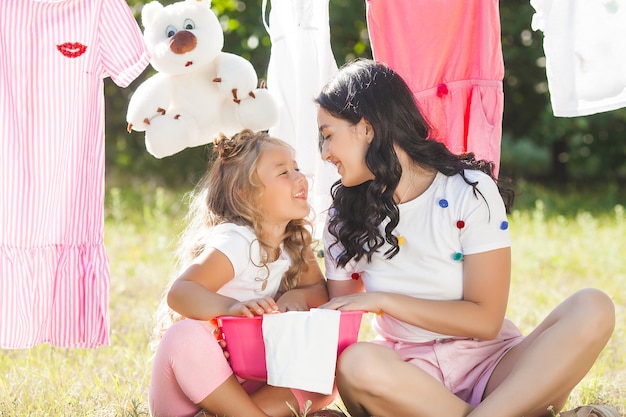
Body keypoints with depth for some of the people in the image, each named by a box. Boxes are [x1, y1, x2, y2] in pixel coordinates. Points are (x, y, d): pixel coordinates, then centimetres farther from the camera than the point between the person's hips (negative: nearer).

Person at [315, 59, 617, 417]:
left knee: (593, 310, -27)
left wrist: (382, 300, -14)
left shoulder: (471, 191, -5)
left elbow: (485, 319, -9)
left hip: (492, 364, -1)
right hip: (409, 379, 1)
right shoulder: (347, 216, 6)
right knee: (356, 364, -36)